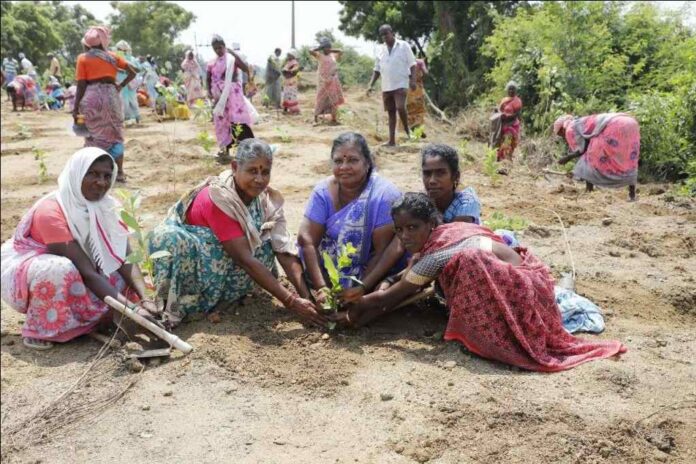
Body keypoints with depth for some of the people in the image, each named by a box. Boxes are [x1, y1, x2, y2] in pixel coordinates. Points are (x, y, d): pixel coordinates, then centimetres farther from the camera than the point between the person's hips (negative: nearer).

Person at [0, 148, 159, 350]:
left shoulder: (104, 207, -11)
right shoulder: (51, 212, -31)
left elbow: (126, 258, -18)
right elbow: (87, 272, -35)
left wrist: (144, 299, -34)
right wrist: (129, 309, -41)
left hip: (64, 272, 7)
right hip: (20, 271, -7)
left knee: (116, 271, -14)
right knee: (62, 270, -37)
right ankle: (37, 330, -14)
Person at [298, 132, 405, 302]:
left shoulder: (384, 194, -18)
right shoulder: (323, 191, -8)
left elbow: (384, 250, -21)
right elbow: (307, 239, -16)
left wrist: (362, 288, -29)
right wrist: (322, 287, -27)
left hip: (371, 273, -3)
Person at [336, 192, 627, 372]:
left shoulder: (436, 253, -20)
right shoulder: (433, 242, 6)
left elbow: (391, 296, -13)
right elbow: (401, 291, 8)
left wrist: (357, 307, 1)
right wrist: (361, 319, 1)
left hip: (526, 285, -10)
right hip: (525, 272, 10)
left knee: (468, 262, -29)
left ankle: (483, 340, -9)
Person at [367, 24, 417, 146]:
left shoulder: (403, 46, -1)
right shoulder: (381, 51, 12)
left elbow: (412, 64, -2)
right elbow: (377, 69, 16)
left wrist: (413, 80, -13)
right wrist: (371, 84, 6)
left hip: (400, 84, -5)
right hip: (386, 86, 5)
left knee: (400, 108, -21)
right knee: (391, 112, 6)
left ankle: (407, 130, 3)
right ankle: (392, 140, 8)